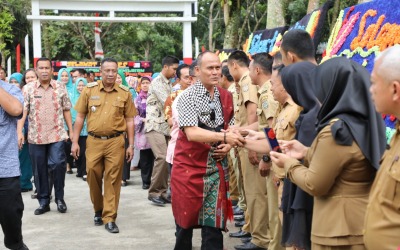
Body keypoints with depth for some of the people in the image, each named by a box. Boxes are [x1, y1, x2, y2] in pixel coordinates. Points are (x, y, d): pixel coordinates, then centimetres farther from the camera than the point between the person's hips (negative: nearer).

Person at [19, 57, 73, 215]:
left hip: (57, 135, -1)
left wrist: (71, 131, 5)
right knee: (39, 170, 7)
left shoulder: (60, 88, 5)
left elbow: (66, 110, 9)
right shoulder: (28, 89, 2)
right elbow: (22, 111, -4)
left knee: (58, 164, -13)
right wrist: (19, 132, -15)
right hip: (35, 137, 1)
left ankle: (59, 198, 6)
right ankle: (43, 202, 20)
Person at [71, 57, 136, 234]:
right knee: (92, 176, 7)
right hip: (93, 141, 1)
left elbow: (129, 120, 7)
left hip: (116, 141, -1)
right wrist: (75, 142, 2)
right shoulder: (89, 90, 3)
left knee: (112, 179, 0)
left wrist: (131, 145, 3)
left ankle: (109, 218, 8)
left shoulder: (125, 93, 3)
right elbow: (80, 117, 6)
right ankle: (98, 210, 31)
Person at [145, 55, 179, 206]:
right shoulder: (157, 82, -10)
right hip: (154, 125, -8)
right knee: (162, 157, -17)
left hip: (165, 126, 8)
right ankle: (154, 192, -8)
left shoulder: (168, 84, 17)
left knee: (165, 158, 4)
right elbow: (168, 103, -18)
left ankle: (162, 192, 11)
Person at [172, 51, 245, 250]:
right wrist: (224, 137, -33)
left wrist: (228, 146, -7)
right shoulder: (187, 97, -11)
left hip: (217, 169, 4)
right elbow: (191, 133, -23)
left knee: (214, 224, 3)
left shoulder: (226, 97, 5)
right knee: (185, 221, 9)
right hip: (189, 167, -3)